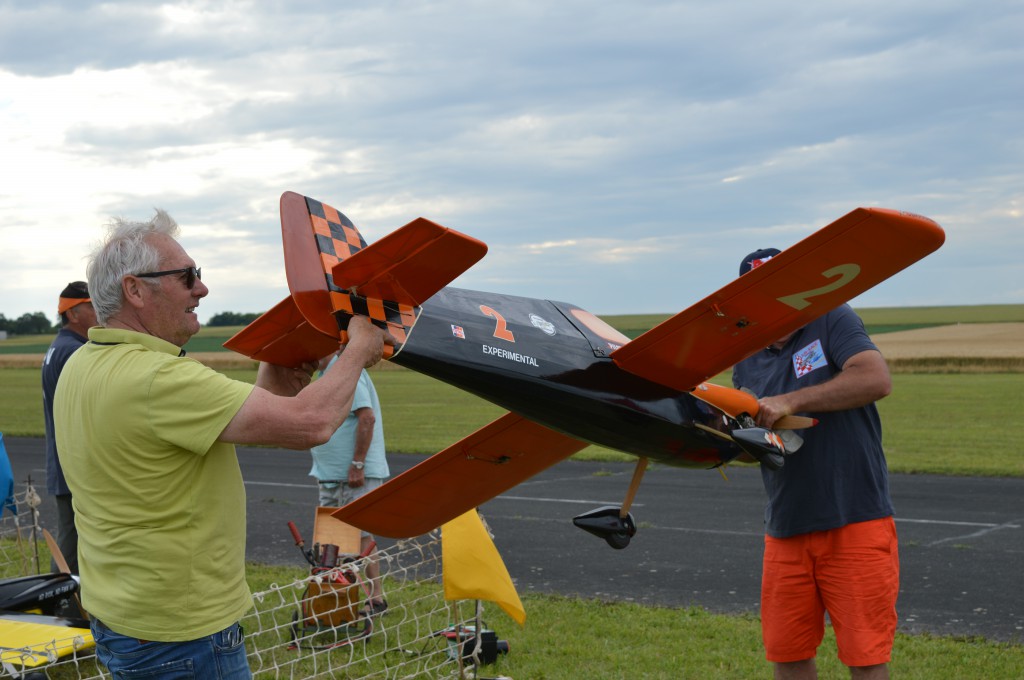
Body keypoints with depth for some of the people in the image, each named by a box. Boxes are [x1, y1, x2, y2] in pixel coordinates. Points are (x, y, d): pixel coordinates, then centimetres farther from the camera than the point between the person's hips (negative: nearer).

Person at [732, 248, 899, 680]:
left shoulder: (832, 321, -4)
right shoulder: (748, 358, 14)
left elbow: (876, 378, -21)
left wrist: (790, 402, -22)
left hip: (855, 520, -6)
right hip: (786, 528, 6)